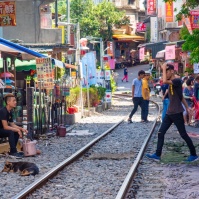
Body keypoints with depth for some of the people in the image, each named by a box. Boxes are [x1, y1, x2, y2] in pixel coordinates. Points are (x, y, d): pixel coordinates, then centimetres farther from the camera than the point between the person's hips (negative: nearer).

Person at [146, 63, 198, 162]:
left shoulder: (177, 81, -15)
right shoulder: (171, 83, 13)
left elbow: (164, 81, -32)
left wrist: (164, 68, -20)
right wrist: (187, 107, 23)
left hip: (177, 113, -9)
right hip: (169, 113, 9)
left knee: (183, 134, -1)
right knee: (161, 133, 2)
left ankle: (194, 155, 10)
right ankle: (157, 155, 2)